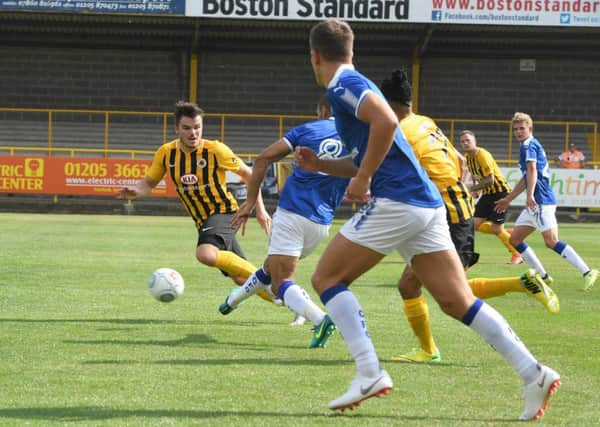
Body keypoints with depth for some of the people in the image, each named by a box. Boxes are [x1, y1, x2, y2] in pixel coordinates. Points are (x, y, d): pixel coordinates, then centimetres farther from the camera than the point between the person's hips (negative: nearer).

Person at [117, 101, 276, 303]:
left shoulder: (215, 150, -14)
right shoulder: (166, 153, -2)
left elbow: (247, 174, -3)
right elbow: (149, 183, 9)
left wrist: (260, 210, -5)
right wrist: (134, 192, -14)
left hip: (223, 212, -6)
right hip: (203, 221, 6)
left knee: (206, 254, -34)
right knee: (240, 279, 8)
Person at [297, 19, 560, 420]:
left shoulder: (343, 85, -4)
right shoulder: (356, 85, 25)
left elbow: (386, 121, -24)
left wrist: (362, 179, -16)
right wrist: (321, 164, 27)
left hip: (395, 202, -9)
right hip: (426, 204, 9)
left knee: (327, 278, 2)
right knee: (458, 301, 4)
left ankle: (370, 373, -9)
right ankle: (534, 373, -6)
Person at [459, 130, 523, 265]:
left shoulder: (482, 155, -21)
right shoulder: (467, 157, 5)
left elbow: (490, 180, -25)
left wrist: (473, 188, -20)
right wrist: (476, 189, 5)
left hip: (500, 191, -8)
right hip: (488, 193, 8)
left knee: (497, 229, -7)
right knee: (476, 224, 0)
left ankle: (517, 255, 11)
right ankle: (508, 234, 18)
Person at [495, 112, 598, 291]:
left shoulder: (528, 145, -5)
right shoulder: (533, 145, 25)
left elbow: (532, 169, -22)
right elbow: (526, 178, 33)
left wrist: (530, 195, -34)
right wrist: (508, 199, 39)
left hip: (541, 200, -10)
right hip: (535, 203, 10)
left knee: (551, 241, -18)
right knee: (515, 239, 11)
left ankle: (587, 272, -20)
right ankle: (542, 276, 10)